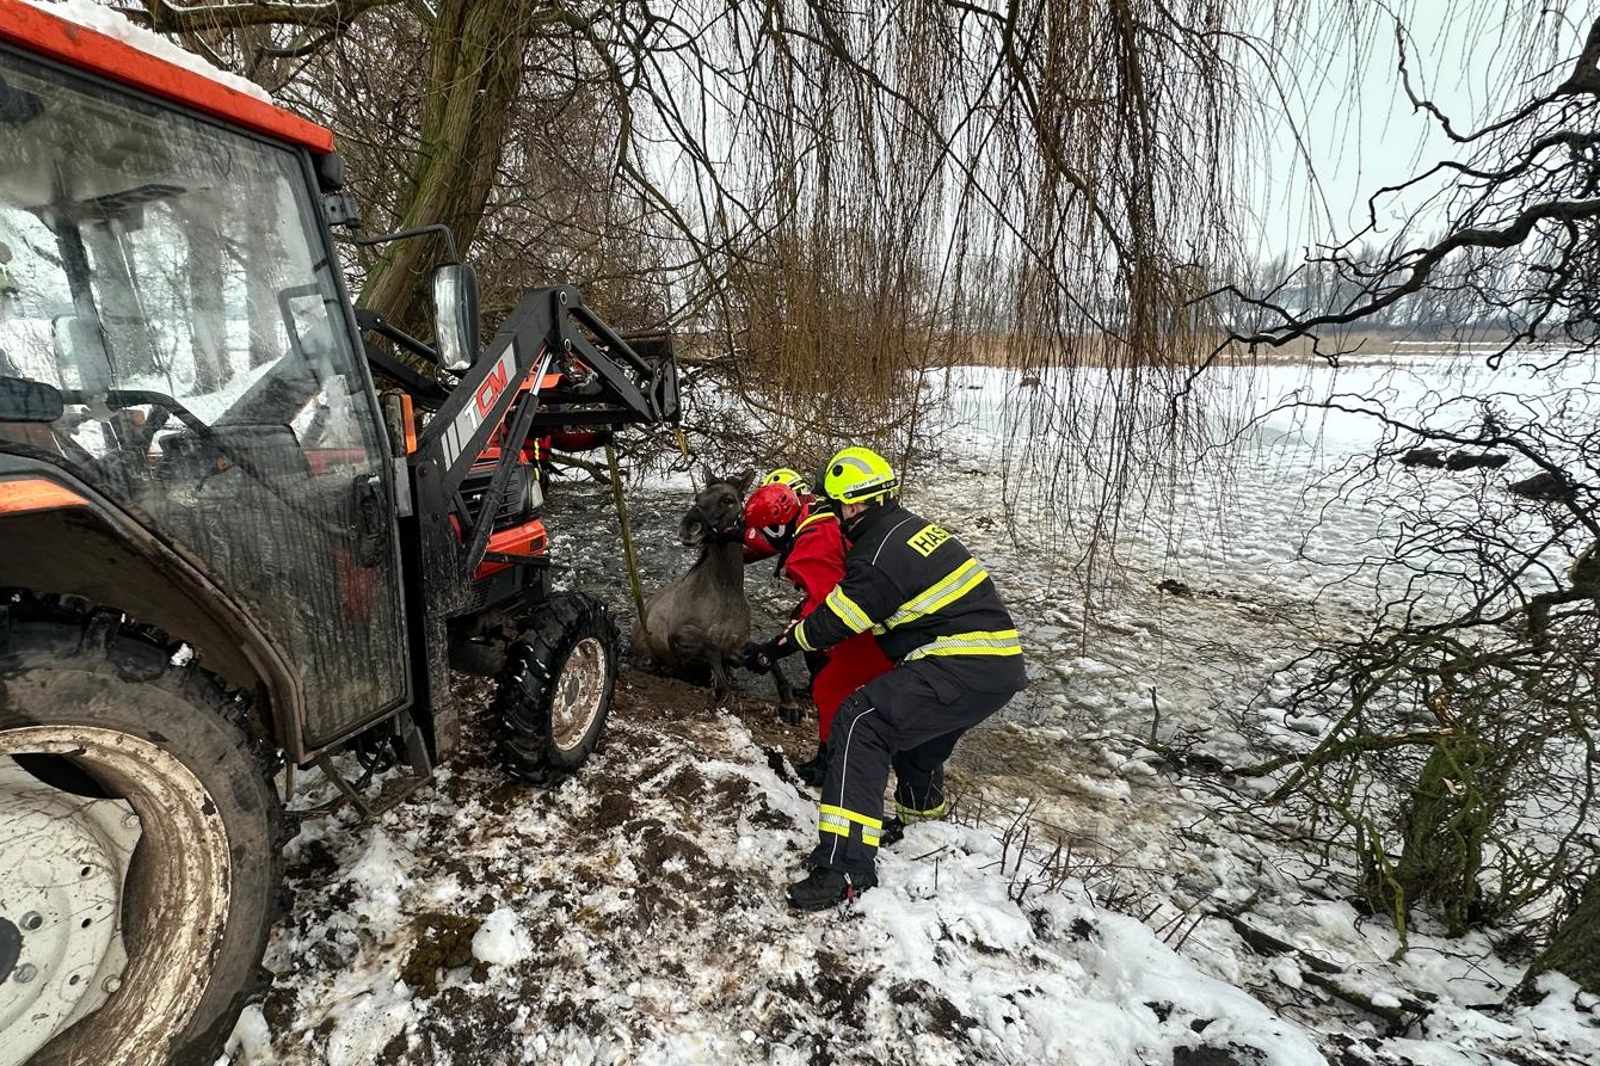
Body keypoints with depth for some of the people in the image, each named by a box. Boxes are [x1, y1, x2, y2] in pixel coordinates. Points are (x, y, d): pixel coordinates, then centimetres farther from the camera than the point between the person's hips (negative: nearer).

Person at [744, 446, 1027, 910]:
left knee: (861, 723, -17)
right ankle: (923, 807, 61)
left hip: (964, 670, -10)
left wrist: (775, 648, 8)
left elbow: (834, 623, -6)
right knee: (916, 721, 33)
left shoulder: (880, 554, -15)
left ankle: (844, 865, -22)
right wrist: (800, 625, 27)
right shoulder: (910, 526, 14)